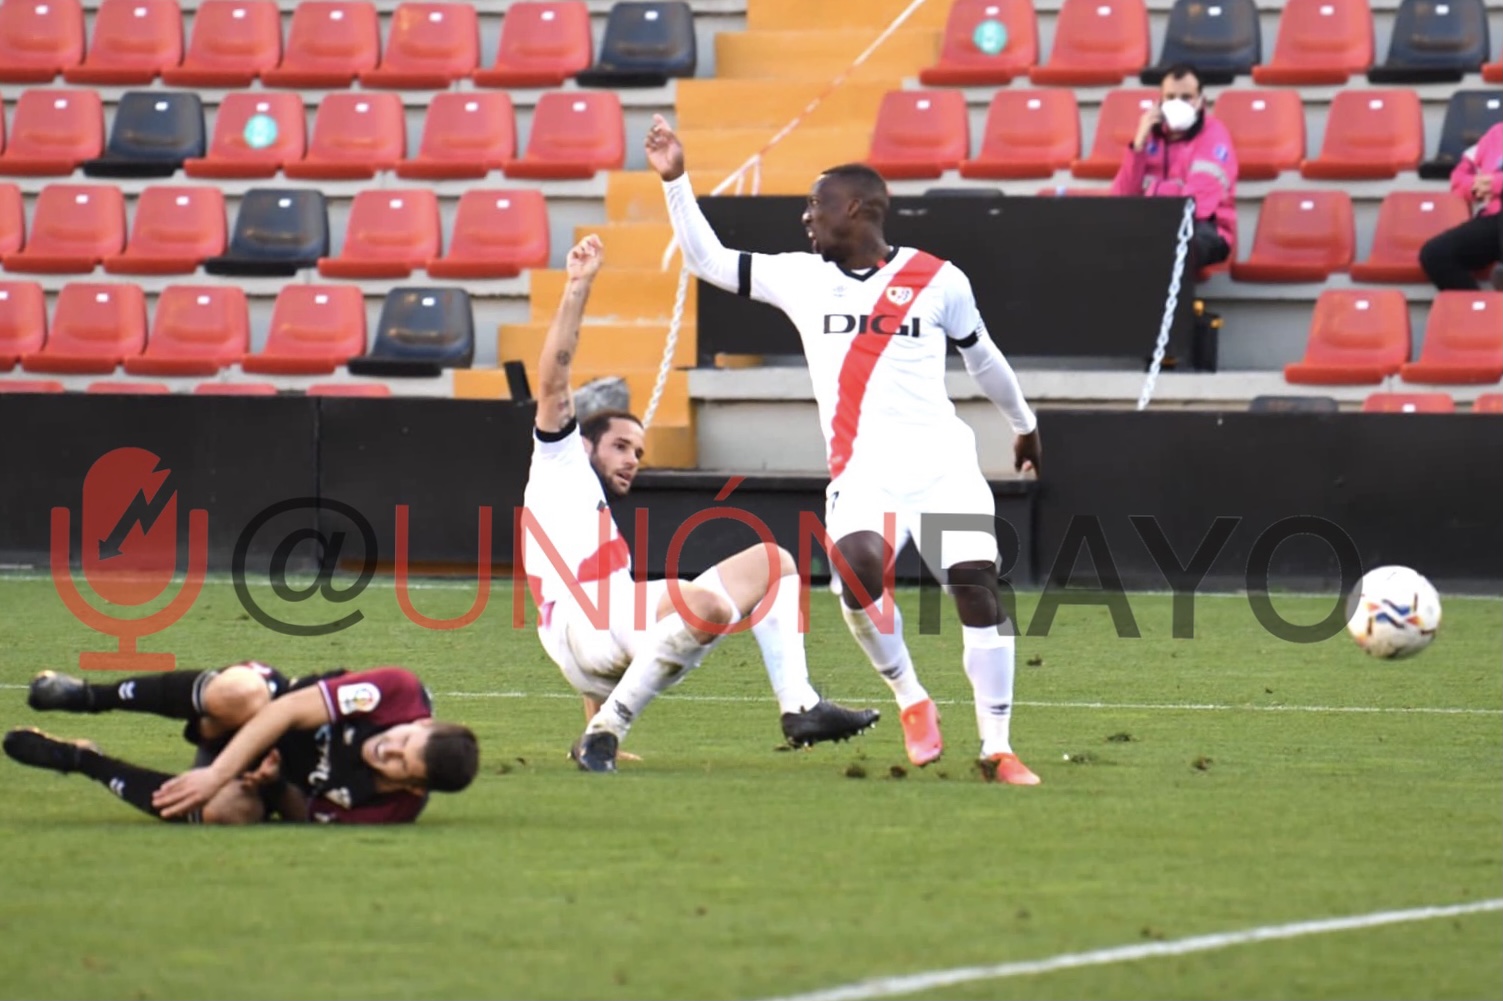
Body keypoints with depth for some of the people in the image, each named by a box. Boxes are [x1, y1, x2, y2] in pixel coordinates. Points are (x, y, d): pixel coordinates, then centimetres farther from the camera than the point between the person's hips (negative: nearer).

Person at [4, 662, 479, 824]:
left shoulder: (394, 809, -22)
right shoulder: (399, 692, -26)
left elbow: (307, 817, -10)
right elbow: (289, 709, -23)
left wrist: (274, 786, -29)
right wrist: (218, 773, -29)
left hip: (277, 781, 0)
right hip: (261, 723, 0)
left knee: (227, 810, -36)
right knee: (238, 693, -38)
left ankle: (80, 760, -14)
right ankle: (87, 696, -17)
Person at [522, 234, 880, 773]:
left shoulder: (601, 522, 41)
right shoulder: (561, 470, 20)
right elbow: (553, 381, 5)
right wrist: (577, 288, 2)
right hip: (583, 629, -9)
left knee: (771, 562, 10)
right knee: (707, 602, -37)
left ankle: (800, 708, -8)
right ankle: (603, 734, -28)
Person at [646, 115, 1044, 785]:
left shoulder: (938, 281, 4)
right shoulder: (800, 277, 10)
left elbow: (981, 355, 19)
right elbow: (708, 261, 17)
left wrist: (1023, 423, 33)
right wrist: (674, 182, 9)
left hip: (944, 465, -1)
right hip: (862, 473, 1)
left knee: (978, 591, -14)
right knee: (858, 568, -29)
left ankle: (997, 749, -5)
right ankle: (910, 701, -6)